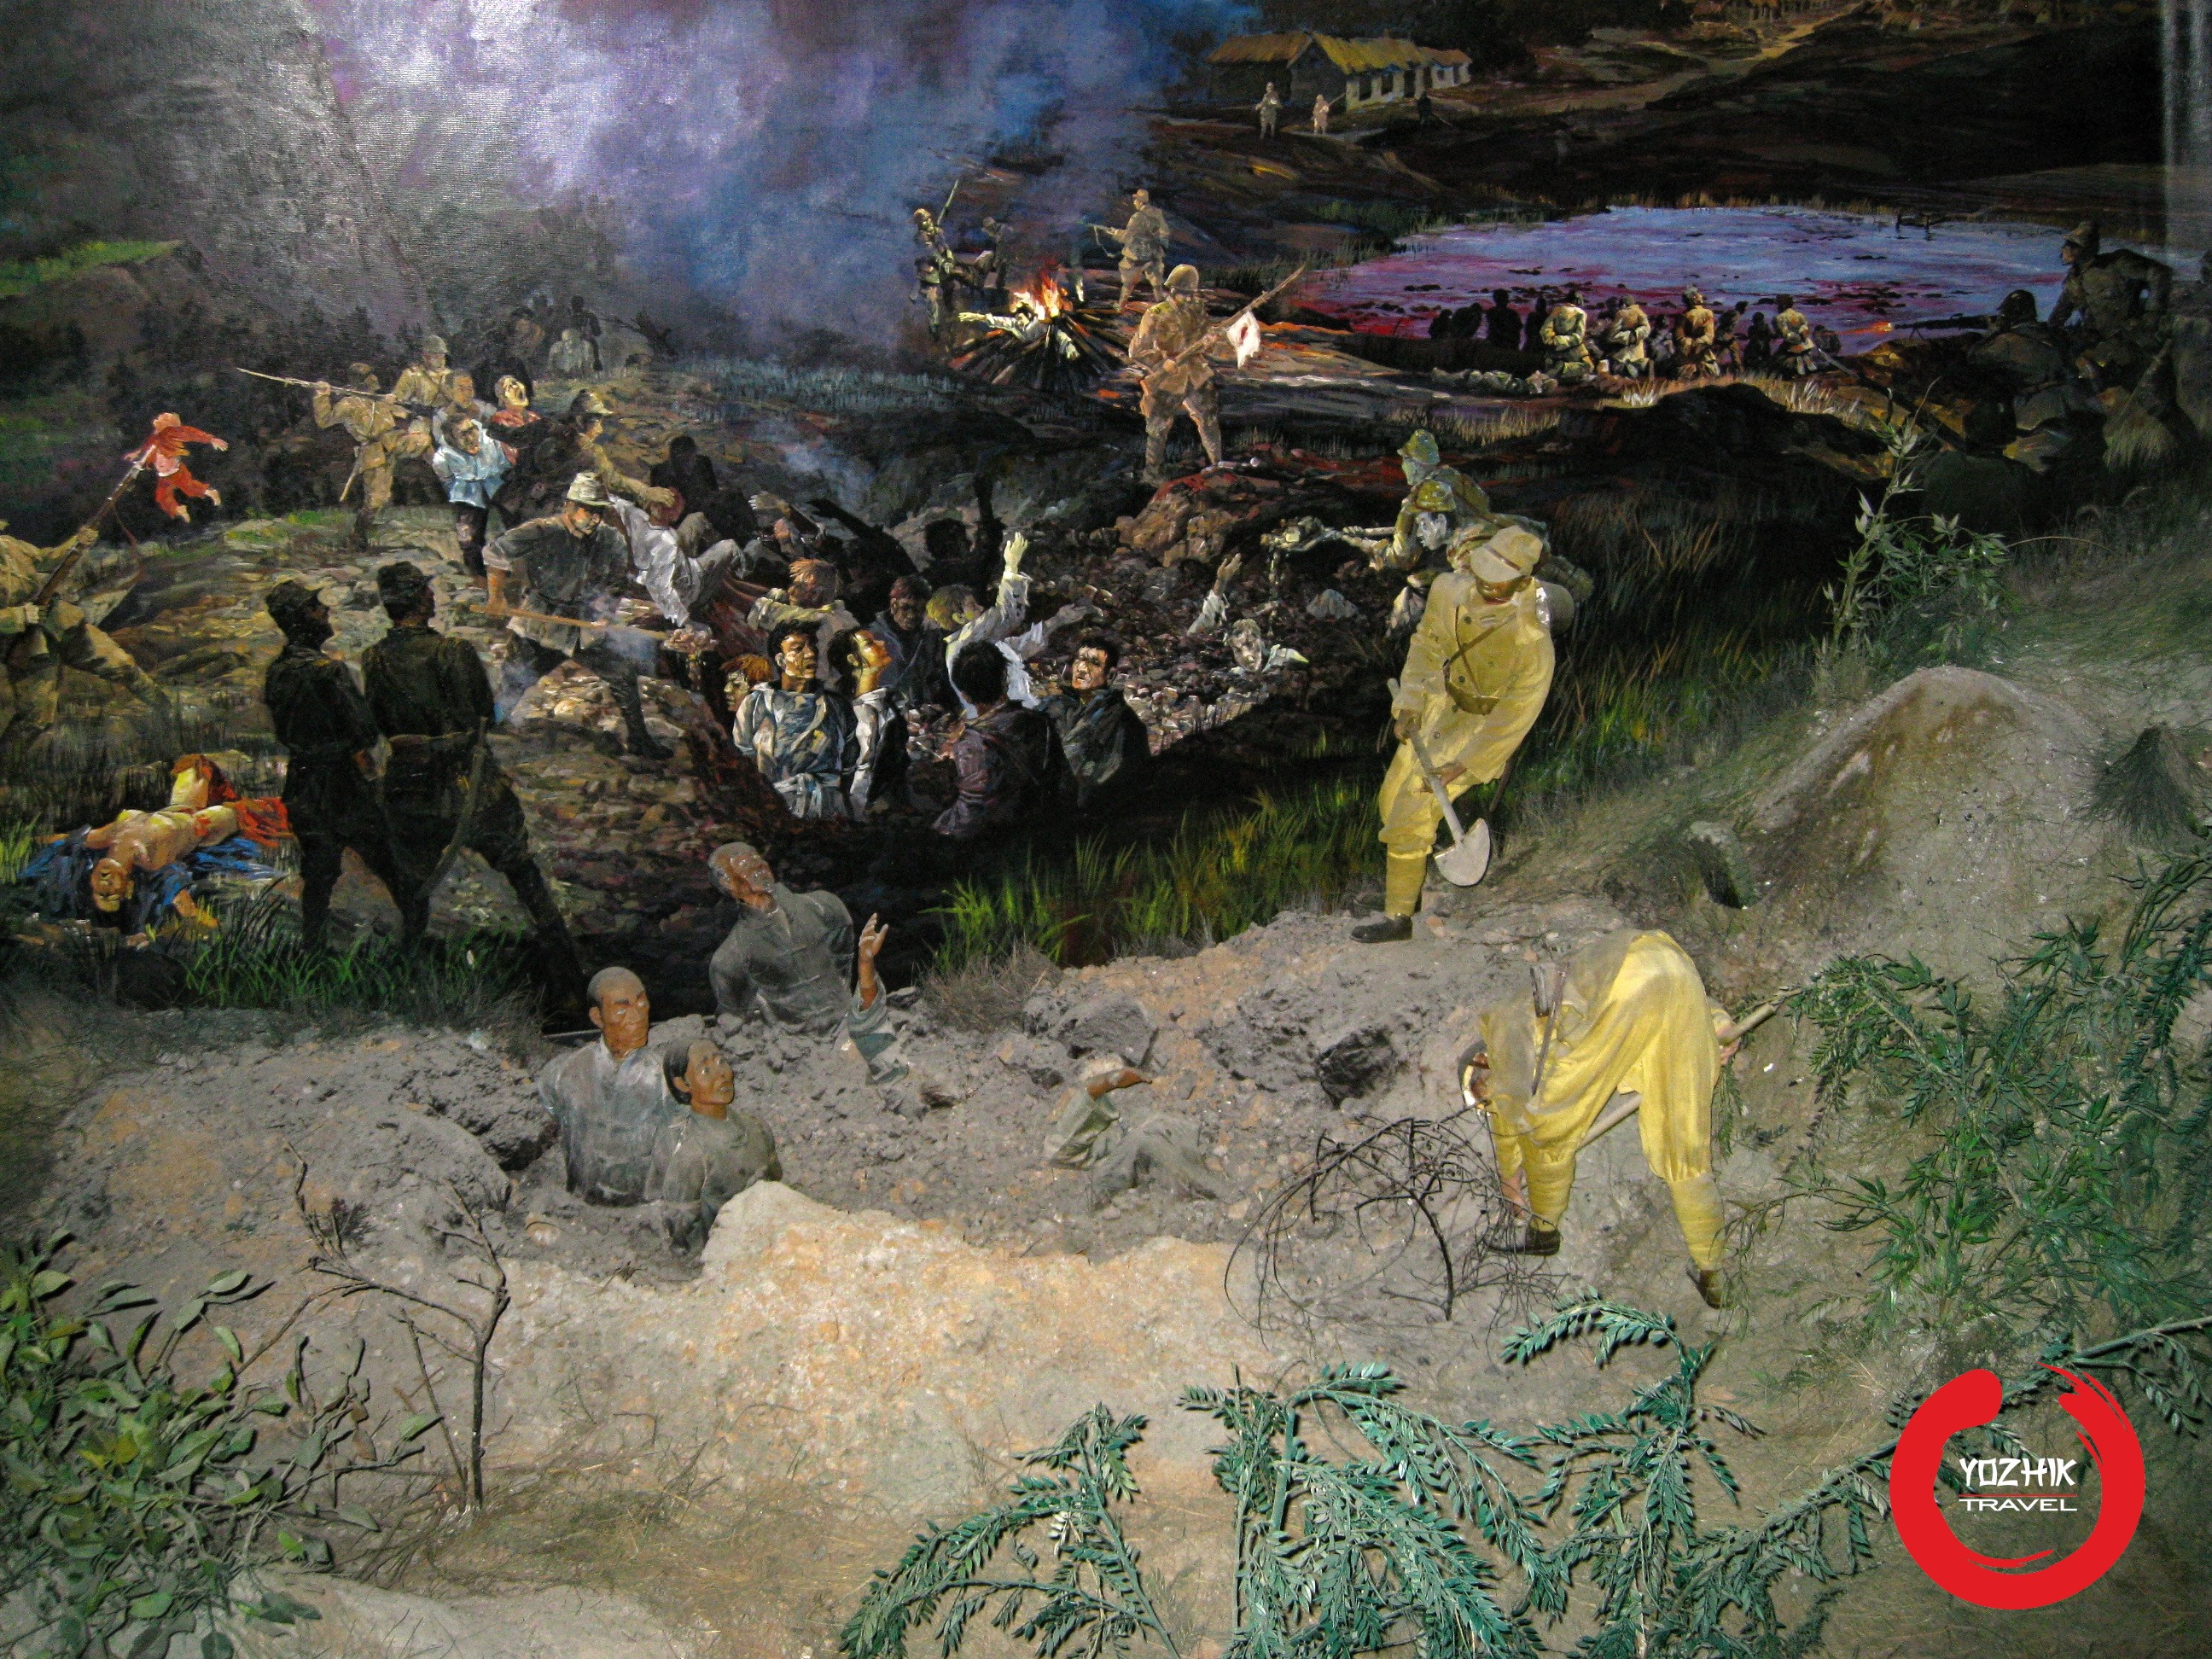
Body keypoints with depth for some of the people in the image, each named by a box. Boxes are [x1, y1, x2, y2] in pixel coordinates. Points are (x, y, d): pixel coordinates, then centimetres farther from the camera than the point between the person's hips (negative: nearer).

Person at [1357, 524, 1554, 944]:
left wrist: (1461, 767, -24)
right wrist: (1410, 700, -8)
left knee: (1411, 816, -10)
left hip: (1484, 727, -7)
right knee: (1393, 797, 15)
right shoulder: (1451, 589, -16)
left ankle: (1399, 917, 7)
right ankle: (1410, 879, 41)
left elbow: (1516, 715, -25)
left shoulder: (1531, 640, -33)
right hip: (1442, 704, 7)